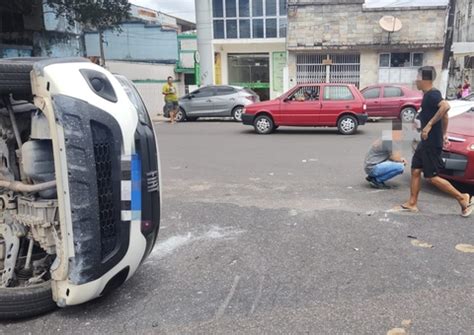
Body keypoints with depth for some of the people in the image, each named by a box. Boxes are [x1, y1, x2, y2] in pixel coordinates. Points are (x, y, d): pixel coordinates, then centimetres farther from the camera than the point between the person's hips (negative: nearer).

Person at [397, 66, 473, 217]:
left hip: (432, 143, -10)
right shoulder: (429, 95, 12)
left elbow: (445, 106, -38)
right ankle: (412, 203, 17)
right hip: (426, 142, 10)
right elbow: (443, 115, 20)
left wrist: (430, 124, -33)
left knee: (432, 177, -4)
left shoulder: (432, 94, -18)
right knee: (415, 171, 11)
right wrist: (443, 134, 25)